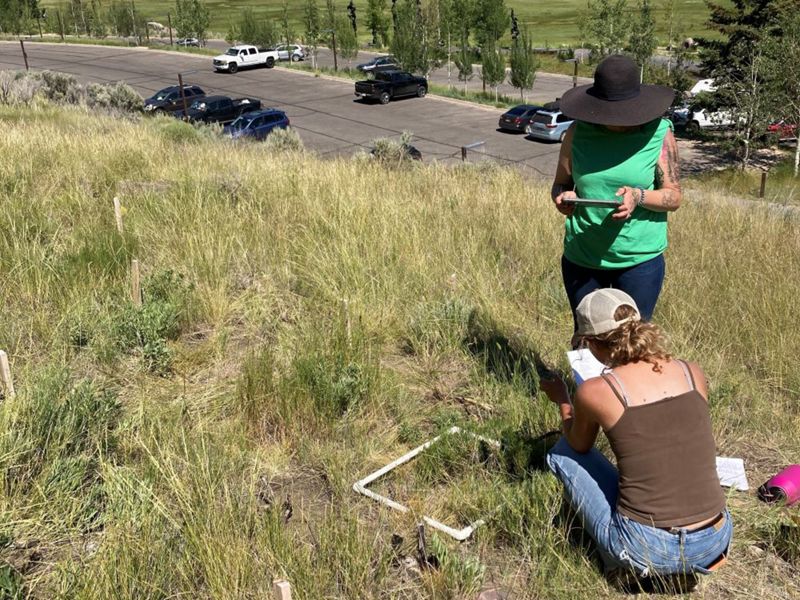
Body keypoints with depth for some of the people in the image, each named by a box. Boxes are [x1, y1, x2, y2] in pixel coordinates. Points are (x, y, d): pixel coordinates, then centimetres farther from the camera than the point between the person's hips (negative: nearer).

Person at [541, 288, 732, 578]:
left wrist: (562, 400, 30)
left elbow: (579, 446, 12)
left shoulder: (594, 391, -11)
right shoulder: (692, 372, 1)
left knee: (562, 452, 16)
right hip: (716, 542, 5)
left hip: (649, 552, -5)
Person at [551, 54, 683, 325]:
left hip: (639, 260, -2)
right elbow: (560, 184, 6)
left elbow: (673, 197, -5)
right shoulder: (578, 132, -3)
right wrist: (562, 197, -18)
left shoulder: (659, 133, -7)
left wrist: (639, 197, -26)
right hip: (582, 259, 2)